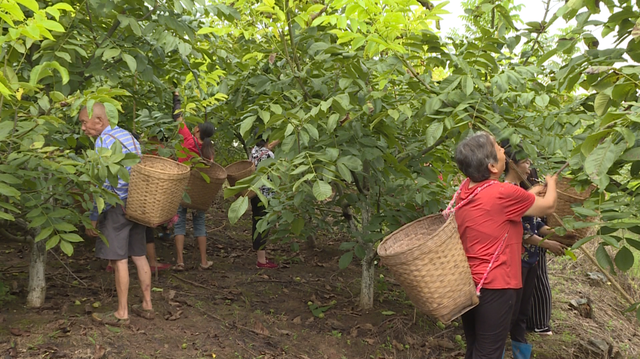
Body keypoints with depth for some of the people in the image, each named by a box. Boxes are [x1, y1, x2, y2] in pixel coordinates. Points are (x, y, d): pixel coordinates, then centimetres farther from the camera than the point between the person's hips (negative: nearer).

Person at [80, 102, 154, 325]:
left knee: (119, 259, -2)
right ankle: (147, 306, 19)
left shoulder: (104, 141, -13)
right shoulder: (128, 135, 13)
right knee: (138, 255, 13)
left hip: (117, 206, -8)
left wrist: (93, 217, -11)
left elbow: (104, 184, -17)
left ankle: (122, 313, 5)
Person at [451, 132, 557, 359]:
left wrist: (530, 193, 23)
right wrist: (551, 183, 18)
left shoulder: (464, 189, 2)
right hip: (494, 287, -7)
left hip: (467, 283, 7)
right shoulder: (503, 194, -19)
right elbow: (548, 206, -1)